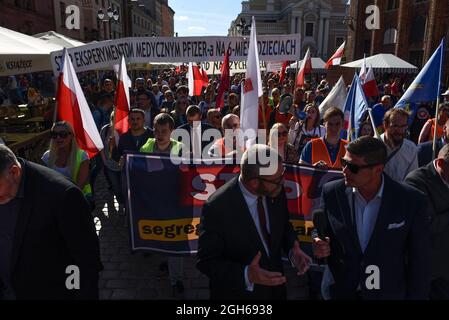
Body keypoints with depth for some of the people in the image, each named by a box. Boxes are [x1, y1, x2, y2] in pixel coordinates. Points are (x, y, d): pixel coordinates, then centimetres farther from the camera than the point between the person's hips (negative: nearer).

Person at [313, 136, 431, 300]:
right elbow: (322, 234, 1)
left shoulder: (412, 201, -16)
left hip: (388, 293, -1)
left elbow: (419, 261, -8)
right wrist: (320, 247, -19)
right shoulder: (331, 192, -12)